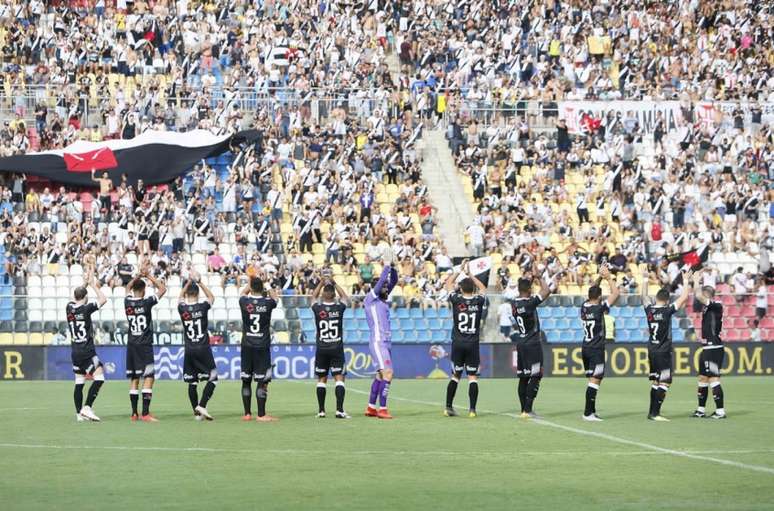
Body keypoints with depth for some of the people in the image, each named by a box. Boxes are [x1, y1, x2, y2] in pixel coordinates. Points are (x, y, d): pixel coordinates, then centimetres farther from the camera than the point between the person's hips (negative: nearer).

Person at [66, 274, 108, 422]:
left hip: (75, 352, 7)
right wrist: (93, 285, 8)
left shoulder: (69, 308, 4)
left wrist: (85, 283, 26)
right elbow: (103, 299, -1)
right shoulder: (86, 308, -12)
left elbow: (75, 297, 27)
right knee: (99, 377, -7)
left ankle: (79, 413, 8)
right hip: (87, 351, -7)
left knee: (79, 382, 10)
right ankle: (87, 407, -17)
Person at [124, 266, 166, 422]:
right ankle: (145, 413, -17)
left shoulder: (128, 302, 2)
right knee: (148, 378, -8)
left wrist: (138, 277, 18)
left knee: (134, 379, 11)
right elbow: (163, 289, 0)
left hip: (131, 345, 6)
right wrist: (149, 276, 5)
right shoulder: (146, 302, -12)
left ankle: (134, 413, 12)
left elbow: (128, 287, 24)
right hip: (145, 345, -6)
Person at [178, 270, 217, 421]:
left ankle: (196, 412, 9)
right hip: (203, 349, -3)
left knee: (192, 382, 9)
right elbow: (211, 297, 13)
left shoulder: (182, 308, -3)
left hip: (189, 350, 3)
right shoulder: (202, 307, -9)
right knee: (212, 379, 4)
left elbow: (180, 297, 21)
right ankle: (202, 406, -11)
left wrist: (189, 282, 19)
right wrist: (199, 282, 13)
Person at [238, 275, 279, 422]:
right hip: (262, 347, -2)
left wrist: (251, 281, 36)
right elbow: (274, 296, 18)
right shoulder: (267, 303, -7)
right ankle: (261, 414, -5)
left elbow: (243, 293, 22)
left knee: (246, 380, 10)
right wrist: (262, 284, 32)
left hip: (247, 346, 2)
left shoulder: (244, 302, -4)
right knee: (262, 381, -2)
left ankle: (247, 414, 13)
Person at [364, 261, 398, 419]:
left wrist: (393, 267, 2)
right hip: (378, 341, -9)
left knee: (380, 375, 13)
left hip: (386, 342, 9)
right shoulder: (371, 299, -5)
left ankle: (371, 408, 19)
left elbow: (393, 281, 17)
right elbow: (381, 280, -14)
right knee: (387, 373, -17)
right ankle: (382, 409, -17)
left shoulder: (383, 299, 16)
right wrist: (387, 265, -7)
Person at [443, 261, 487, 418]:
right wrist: (470, 275, 25)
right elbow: (482, 288, 20)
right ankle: (472, 409, -7)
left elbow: (449, 283, 12)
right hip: (473, 344, 0)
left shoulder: (456, 300, -5)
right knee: (472, 377, 0)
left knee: (455, 375, 10)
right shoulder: (479, 301, -2)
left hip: (457, 343, 0)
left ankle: (449, 407, 6)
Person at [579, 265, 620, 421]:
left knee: (593, 380, 14)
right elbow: (616, 293, -10)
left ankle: (591, 411, 15)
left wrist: (600, 278, 21)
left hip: (585, 348, 8)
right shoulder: (599, 308, -14)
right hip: (596, 350, -8)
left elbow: (592, 292, 24)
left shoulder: (584, 307, 5)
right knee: (595, 380, -9)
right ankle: (588, 413, -15)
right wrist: (609, 278, -1)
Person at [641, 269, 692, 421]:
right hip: (664, 352, -7)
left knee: (655, 382, 14)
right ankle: (655, 413, -12)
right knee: (664, 383, -6)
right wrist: (686, 281, 3)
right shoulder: (668, 311, -13)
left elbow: (644, 295, 21)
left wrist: (645, 279, 31)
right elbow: (684, 297, -8)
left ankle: (652, 412, 15)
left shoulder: (649, 309, 1)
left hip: (652, 351, 7)